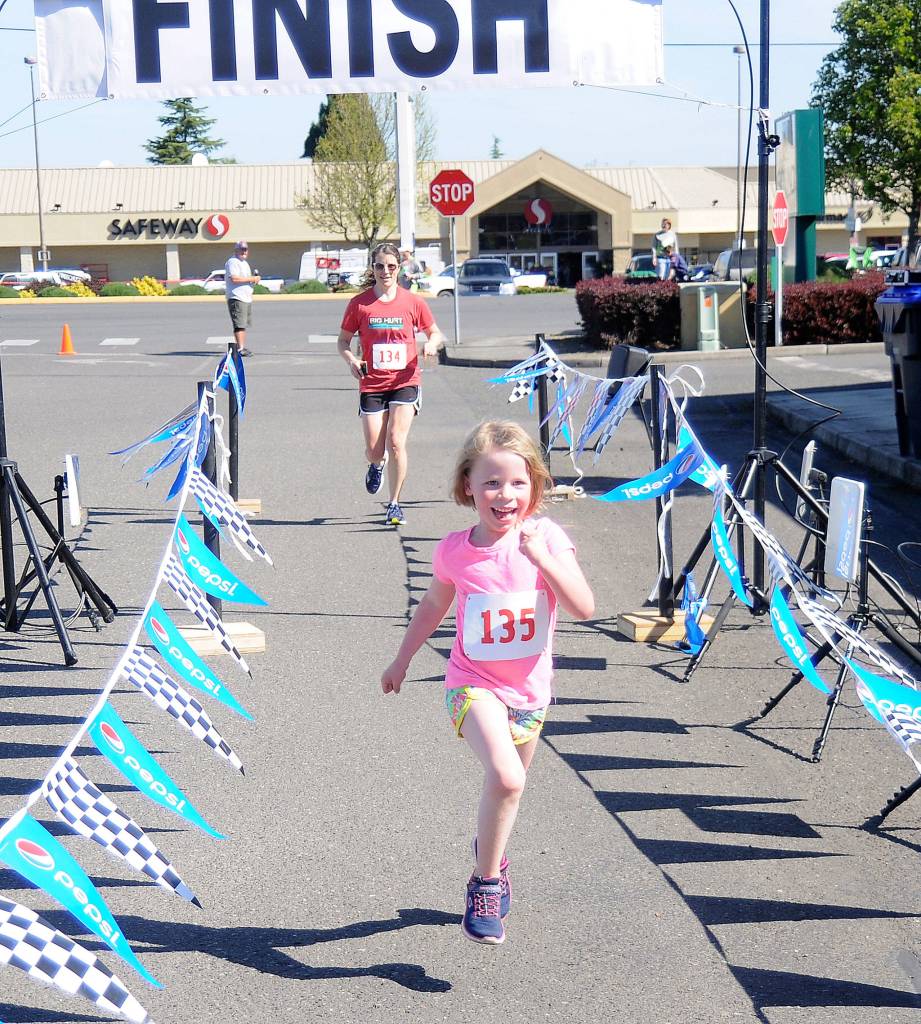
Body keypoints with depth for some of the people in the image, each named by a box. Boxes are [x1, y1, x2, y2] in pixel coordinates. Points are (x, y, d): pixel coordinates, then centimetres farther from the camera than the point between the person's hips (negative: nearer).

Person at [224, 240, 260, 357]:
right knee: (239, 325, -14)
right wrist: (251, 279, -18)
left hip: (247, 298, 10)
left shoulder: (244, 262, 23)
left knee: (244, 324, 12)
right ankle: (240, 348, -18)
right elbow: (234, 278, -23)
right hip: (237, 298, -10)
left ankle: (242, 347, 18)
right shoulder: (233, 262, -10)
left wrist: (254, 279, 12)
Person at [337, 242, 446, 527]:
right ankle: (376, 465, 40)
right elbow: (343, 340, 9)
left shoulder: (413, 302, 1)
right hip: (371, 384, 1)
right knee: (374, 451, 0)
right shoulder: (359, 304, 0)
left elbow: (436, 335, 12)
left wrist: (432, 344, -11)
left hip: (405, 382, -1)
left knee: (396, 442, -16)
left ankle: (395, 504, 0)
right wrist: (351, 360, -12)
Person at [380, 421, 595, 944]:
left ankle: (491, 850, 53)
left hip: (530, 689, 2)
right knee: (505, 777, -26)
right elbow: (435, 605, 11)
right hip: (474, 684, -2)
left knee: (507, 788, 20)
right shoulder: (455, 550, -9)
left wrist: (541, 557, -31)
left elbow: (585, 608, -19)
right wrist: (402, 660, 21)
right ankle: (487, 881, -7)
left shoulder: (547, 537, -11)